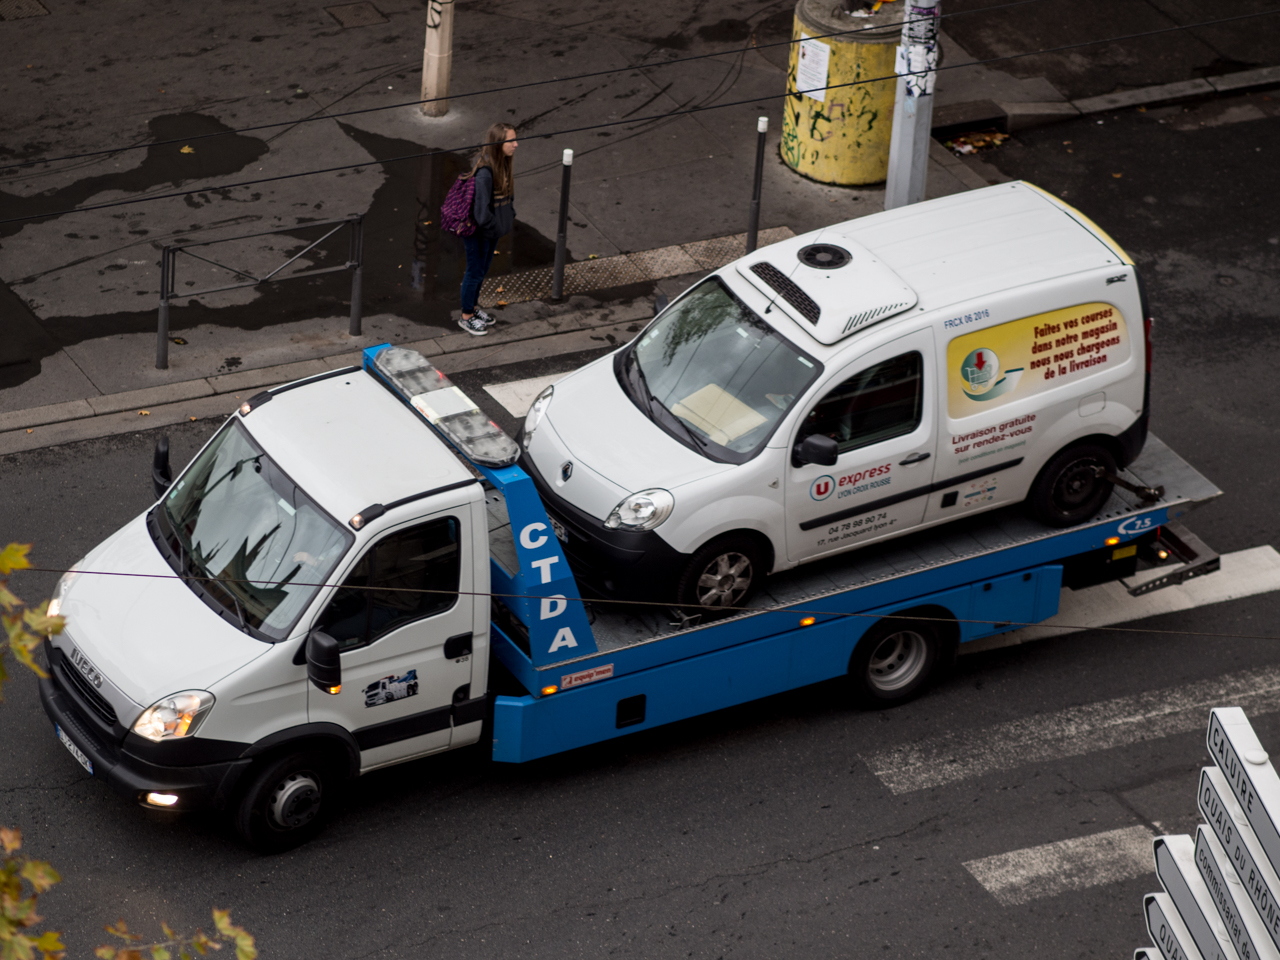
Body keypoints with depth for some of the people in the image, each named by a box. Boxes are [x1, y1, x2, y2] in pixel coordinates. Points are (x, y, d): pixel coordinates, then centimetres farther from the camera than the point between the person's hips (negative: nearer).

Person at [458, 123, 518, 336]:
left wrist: (510, 215, 3)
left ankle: (473, 305, 46)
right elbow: (481, 207, -29)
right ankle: (466, 317, 29)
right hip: (478, 231, -8)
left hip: (492, 228, 8)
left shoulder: (504, 163, -4)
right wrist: (491, 225, -18)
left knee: (483, 269, 25)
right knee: (475, 271, 10)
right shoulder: (484, 172, -32)